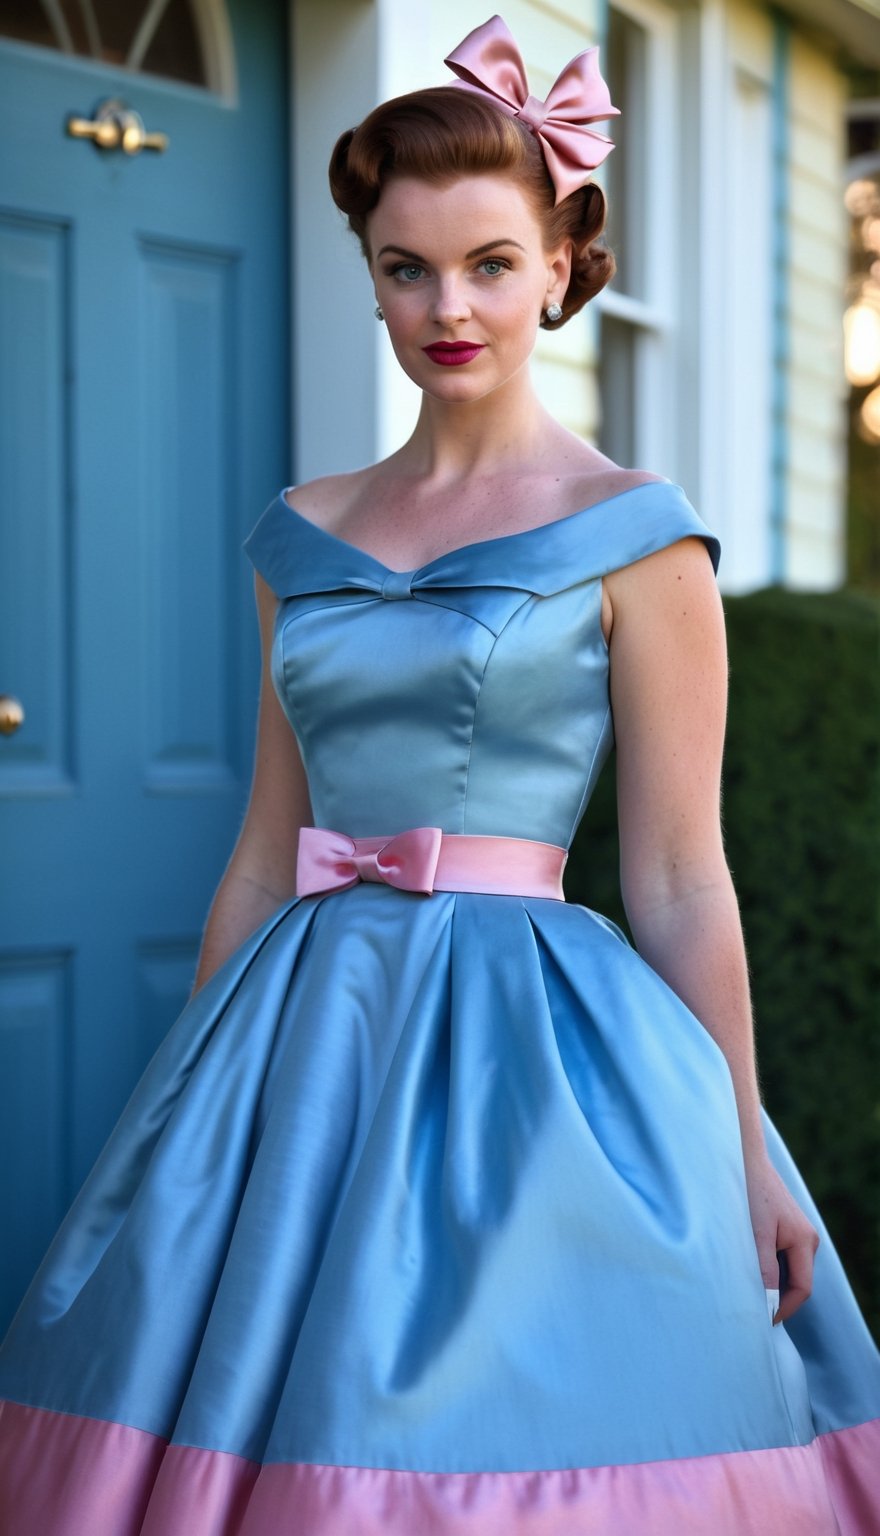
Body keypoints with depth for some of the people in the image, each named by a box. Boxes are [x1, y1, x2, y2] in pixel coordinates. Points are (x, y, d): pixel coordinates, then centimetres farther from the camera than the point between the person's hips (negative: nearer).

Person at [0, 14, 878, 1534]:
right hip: (312, 1041, 5)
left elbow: (678, 882, -4)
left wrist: (742, 1157, -4)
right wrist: (191, 1110, 14)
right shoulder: (305, 537, 12)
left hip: (533, 1042, -5)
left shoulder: (632, 537, -3)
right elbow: (264, 854, 15)